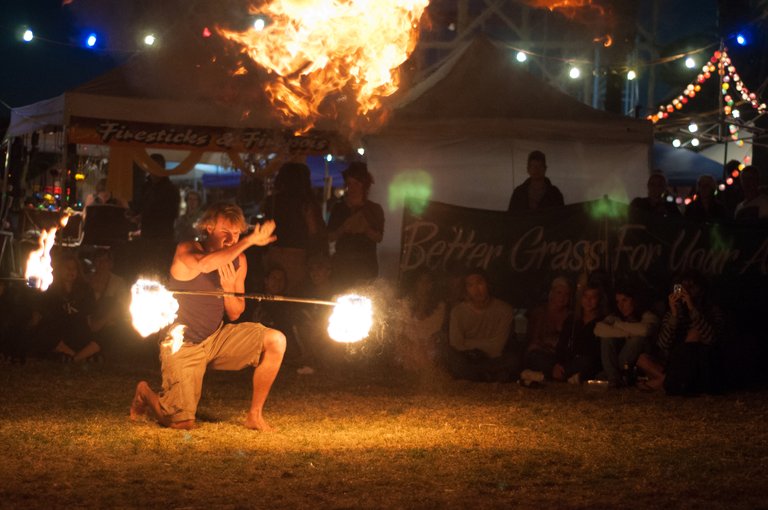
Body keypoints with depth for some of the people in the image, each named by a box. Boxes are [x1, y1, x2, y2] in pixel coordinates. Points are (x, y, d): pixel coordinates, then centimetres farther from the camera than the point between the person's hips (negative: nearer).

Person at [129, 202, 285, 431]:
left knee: (276, 341, -15)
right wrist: (250, 241, -44)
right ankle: (146, 395, 23)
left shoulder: (238, 260, -1)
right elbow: (204, 264, -44)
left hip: (216, 337, 5)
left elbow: (235, 314, 4)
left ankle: (255, 415, -2)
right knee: (182, 424, -12)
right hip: (183, 344, -5)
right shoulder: (186, 251, -18)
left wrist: (229, 288, -18)